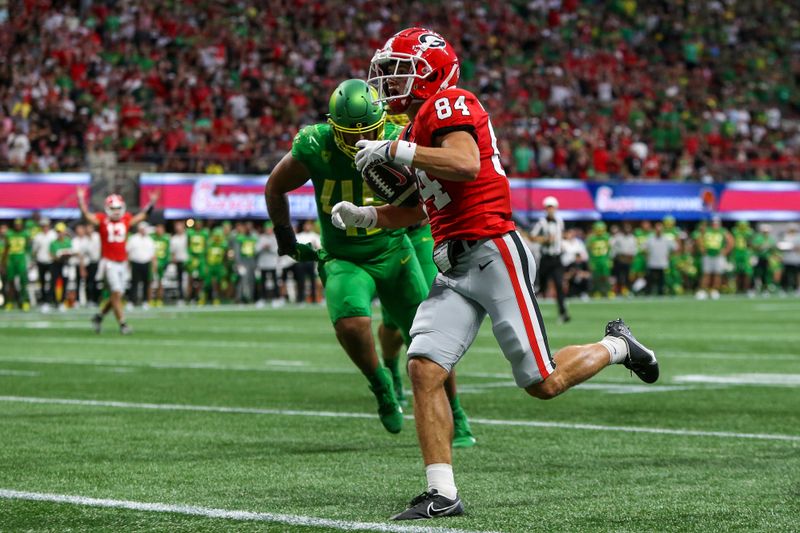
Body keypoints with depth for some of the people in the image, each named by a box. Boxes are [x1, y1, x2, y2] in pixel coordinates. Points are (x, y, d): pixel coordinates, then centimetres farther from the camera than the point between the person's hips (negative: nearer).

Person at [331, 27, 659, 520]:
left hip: (494, 254, -9)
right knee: (424, 369, -8)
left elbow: (467, 165, -29)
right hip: (455, 269, 9)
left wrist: (395, 150, -22)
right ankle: (442, 493, -7)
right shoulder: (419, 126, 20)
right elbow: (420, 209, 29)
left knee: (543, 383, -5)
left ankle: (617, 346, 23)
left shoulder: (448, 106, -9)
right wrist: (363, 216, 15)